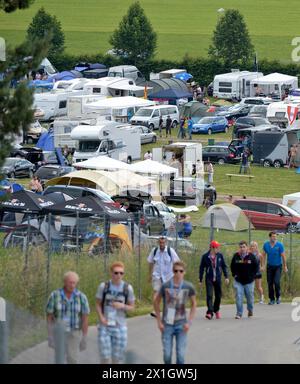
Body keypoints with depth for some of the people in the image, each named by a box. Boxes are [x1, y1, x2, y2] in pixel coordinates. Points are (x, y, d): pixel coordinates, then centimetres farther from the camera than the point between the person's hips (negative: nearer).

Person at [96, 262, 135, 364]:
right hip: (104, 326, 0)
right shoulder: (103, 286, -3)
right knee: (105, 357, -4)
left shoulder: (127, 288, -3)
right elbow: (98, 304, 4)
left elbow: (132, 307, 4)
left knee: (117, 358, 6)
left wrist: (122, 306, -17)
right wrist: (101, 317, -12)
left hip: (120, 327, 1)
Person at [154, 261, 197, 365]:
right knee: (167, 354, 1)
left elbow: (194, 304, 6)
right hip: (167, 325, 0)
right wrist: (159, 321, -1)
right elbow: (156, 302, 3)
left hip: (181, 325, 0)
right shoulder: (166, 286, -9)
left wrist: (189, 322, -2)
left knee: (181, 354, -3)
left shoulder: (188, 287, -7)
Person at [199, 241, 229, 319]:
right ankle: (210, 312, -16)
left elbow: (224, 266, 9)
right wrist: (200, 280, 4)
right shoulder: (205, 256, -3)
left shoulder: (220, 256, 2)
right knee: (209, 295, -13)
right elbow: (201, 268, 3)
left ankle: (216, 310, 31)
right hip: (209, 279, -2)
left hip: (218, 279, 2)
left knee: (218, 295, 9)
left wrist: (226, 277, 2)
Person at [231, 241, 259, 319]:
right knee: (239, 297, -8)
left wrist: (253, 276, -3)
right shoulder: (236, 256, -1)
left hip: (249, 281, 0)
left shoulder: (251, 256, -5)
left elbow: (256, 267, 3)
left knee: (250, 296, 12)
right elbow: (232, 266, 13)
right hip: (238, 281, 0)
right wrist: (234, 275, 3)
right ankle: (239, 313, -3)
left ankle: (250, 310, 38)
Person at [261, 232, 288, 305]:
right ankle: (272, 299, 12)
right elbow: (264, 255, 7)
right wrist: (263, 266, 2)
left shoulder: (280, 245, -12)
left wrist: (285, 266, -4)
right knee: (270, 283, 2)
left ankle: (278, 296, 8)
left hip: (278, 266, -3)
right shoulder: (266, 245, -3)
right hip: (270, 266, 3)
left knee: (276, 282, -15)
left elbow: (283, 256, -6)